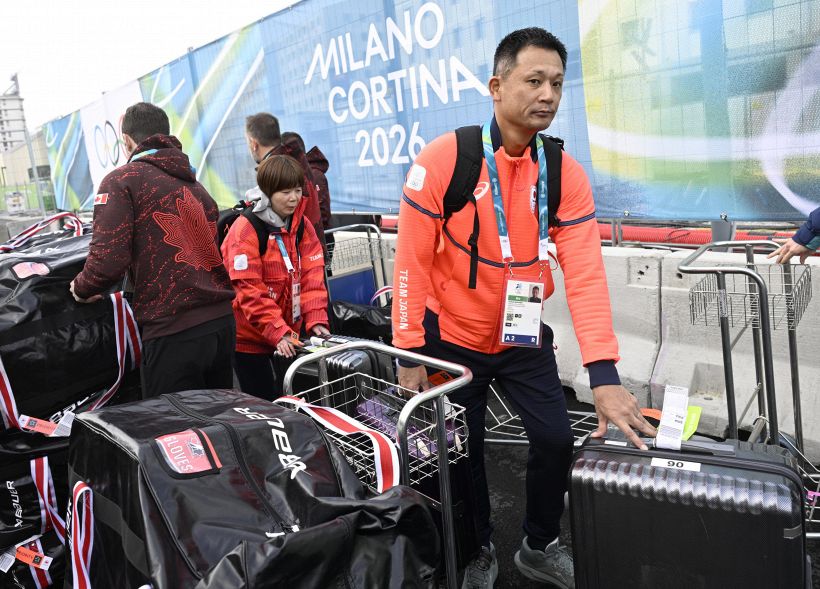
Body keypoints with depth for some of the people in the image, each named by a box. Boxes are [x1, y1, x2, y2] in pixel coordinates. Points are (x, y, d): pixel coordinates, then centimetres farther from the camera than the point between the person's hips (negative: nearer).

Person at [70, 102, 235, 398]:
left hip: (173, 331, -7)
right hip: (222, 320, 7)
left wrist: (81, 289, 7)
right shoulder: (196, 186, 18)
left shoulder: (121, 181, -2)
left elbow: (108, 260, -13)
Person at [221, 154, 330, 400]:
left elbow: (312, 276, -2)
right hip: (250, 337, -5)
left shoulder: (302, 225, 4)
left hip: (288, 335, 6)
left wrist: (315, 320, -15)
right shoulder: (246, 230, -15)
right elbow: (249, 290, -20)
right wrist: (278, 333, -26)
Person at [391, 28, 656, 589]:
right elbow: (412, 261, -15)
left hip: (524, 338, 3)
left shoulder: (566, 174, -10)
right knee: (463, 451, 12)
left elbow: (586, 273, -17)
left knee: (557, 439, 4)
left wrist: (604, 374, -25)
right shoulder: (442, 160, -18)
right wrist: (410, 352, -13)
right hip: (451, 337, -2)